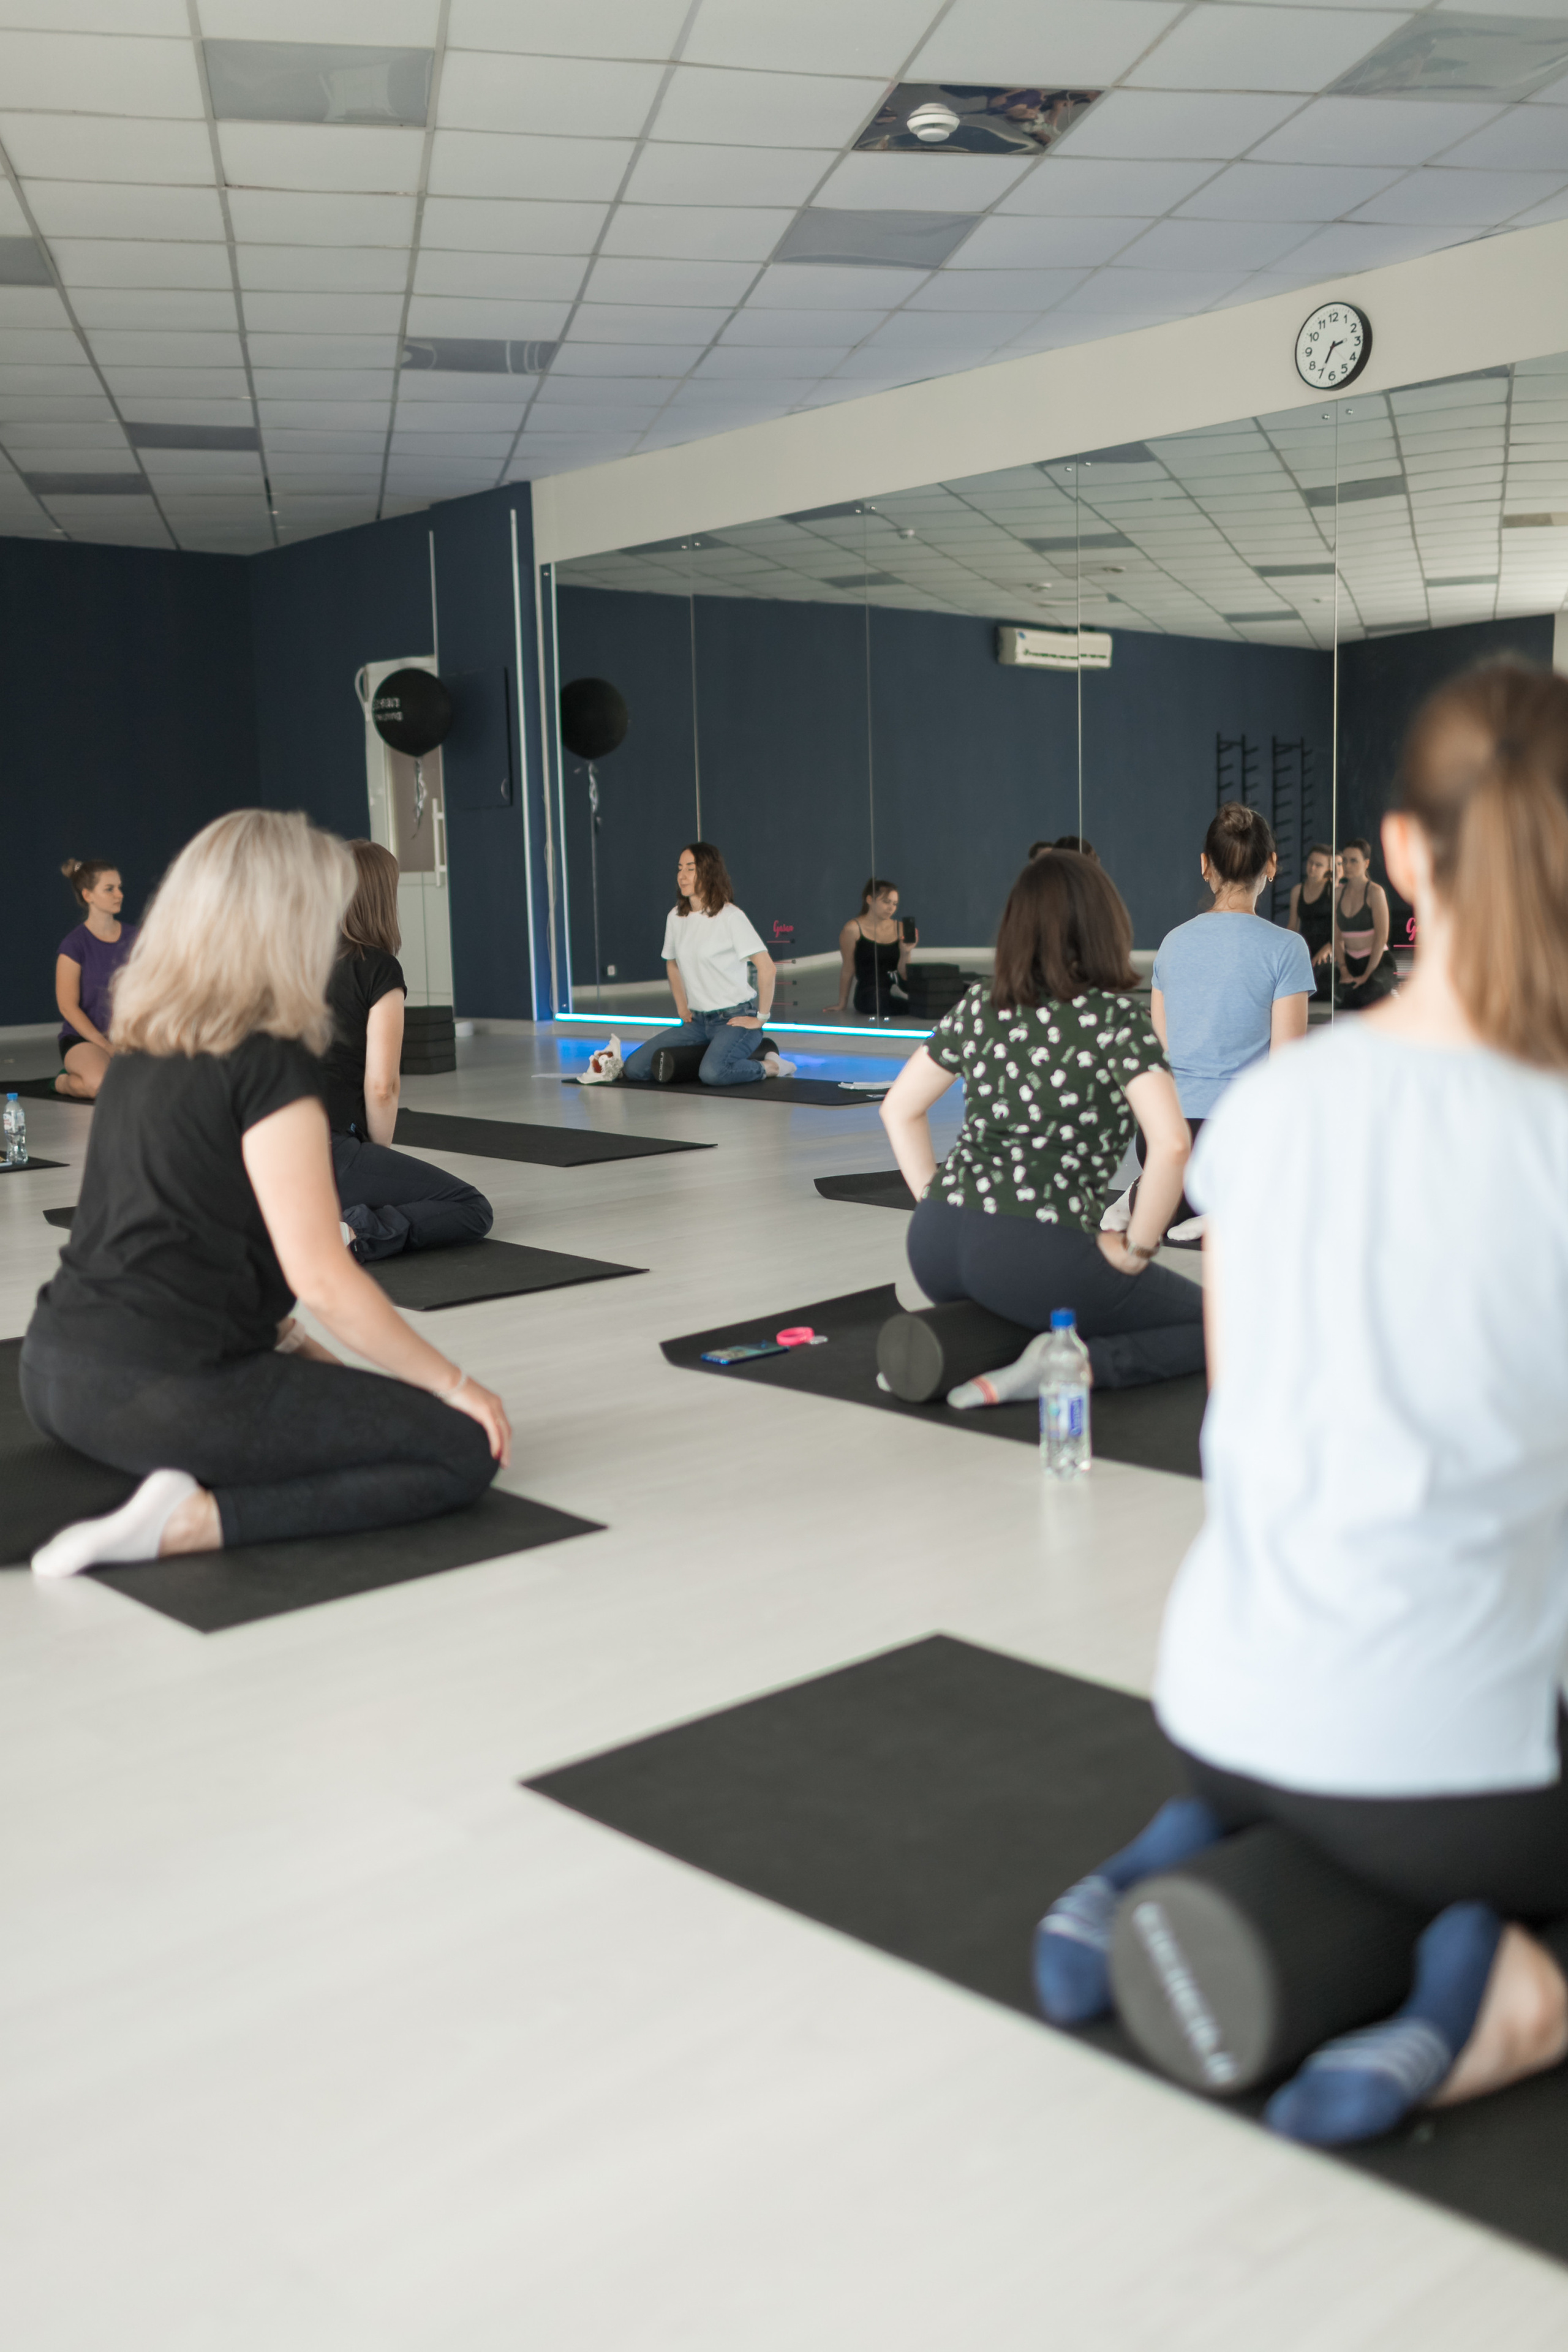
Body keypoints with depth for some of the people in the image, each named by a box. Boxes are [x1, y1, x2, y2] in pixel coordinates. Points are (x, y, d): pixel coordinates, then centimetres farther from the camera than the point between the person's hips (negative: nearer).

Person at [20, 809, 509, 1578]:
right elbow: (322, 1278, -17)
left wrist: (291, 1347, 21)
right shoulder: (271, 1066, -14)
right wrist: (455, 1384, -6)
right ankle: (196, 1521, -16)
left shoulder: (139, 1048, 11)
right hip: (168, 1390, -9)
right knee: (465, 1450, -4)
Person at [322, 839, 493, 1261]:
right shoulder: (379, 969, -5)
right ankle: (356, 1233, -19)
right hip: (326, 1150, -7)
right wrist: (381, 1156, 8)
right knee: (473, 1211, 3)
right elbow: (381, 1086, -10)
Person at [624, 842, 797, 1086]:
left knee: (712, 1073, -36)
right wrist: (683, 1009, 17)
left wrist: (760, 1018, -14)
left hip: (735, 1018, -7)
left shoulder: (730, 917, -11)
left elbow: (767, 968, -16)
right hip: (698, 1021, 7)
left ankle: (771, 1066, -8)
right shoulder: (675, 917, 9)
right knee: (635, 1067, -6)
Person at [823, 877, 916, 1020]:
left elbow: (903, 975, 8)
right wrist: (841, 1005, 9)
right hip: (869, 994, -3)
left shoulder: (899, 928, 12)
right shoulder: (853, 929, 0)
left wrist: (906, 952, -10)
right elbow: (848, 970, 5)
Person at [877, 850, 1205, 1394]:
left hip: (936, 1241, 6)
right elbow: (1172, 1145, -18)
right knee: (1217, 1323, 10)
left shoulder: (979, 1007, 11)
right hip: (1038, 1256, -6)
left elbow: (900, 1109, 19)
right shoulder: (1116, 1018, -5)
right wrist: (1136, 1250, -6)